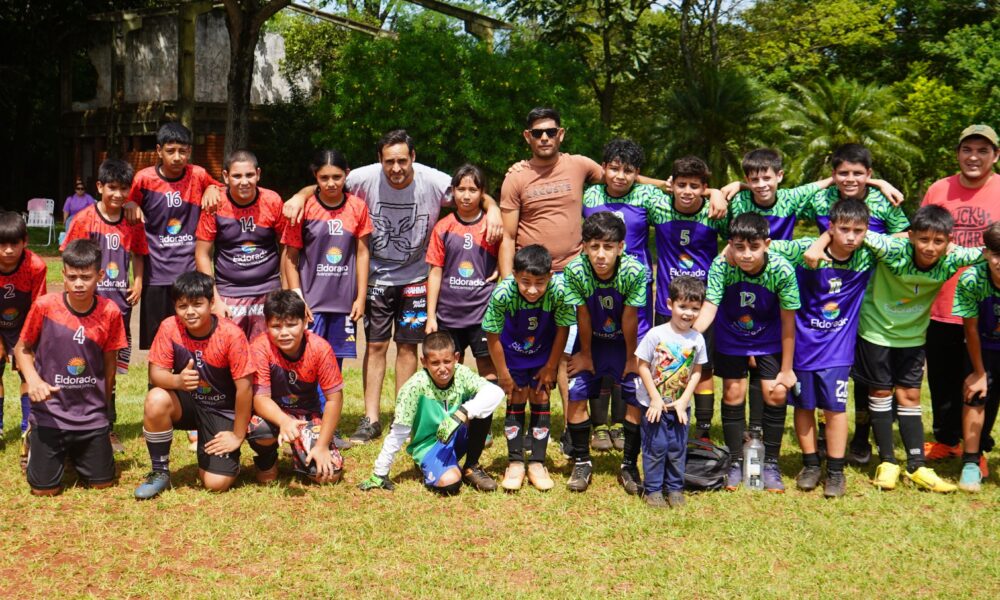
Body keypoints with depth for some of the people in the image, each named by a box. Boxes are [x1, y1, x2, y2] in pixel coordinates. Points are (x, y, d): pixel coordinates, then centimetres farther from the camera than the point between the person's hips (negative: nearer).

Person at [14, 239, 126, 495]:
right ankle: (35, 444, 33)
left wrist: (104, 406, 9)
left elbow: (109, 363, 2)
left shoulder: (110, 312, -9)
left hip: (92, 416, 2)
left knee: (103, 483, 7)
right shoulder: (44, 306, -13)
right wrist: (33, 380, -19)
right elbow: (22, 349, 0)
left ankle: (75, 453, 38)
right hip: (49, 414, -1)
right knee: (44, 489, 1)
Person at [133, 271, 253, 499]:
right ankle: (160, 472, -10)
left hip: (222, 410, -3)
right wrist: (178, 381, -37)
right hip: (187, 403, 3)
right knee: (156, 400, -32)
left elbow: (244, 387, -18)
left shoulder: (231, 334, -23)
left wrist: (238, 436, -12)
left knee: (217, 484, -16)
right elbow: (155, 373, -13)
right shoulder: (169, 327, -14)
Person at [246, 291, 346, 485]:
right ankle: (266, 461, 1)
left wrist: (322, 445, -19)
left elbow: (334, 398, -14)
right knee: (257, 427, -38)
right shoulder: (261, 347, -22)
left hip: (308, 415, 1)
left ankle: (299, 453, 18)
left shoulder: (320, 348, -20)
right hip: (273, 413, -1)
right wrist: (284, 421, -48)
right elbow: (260, 398, -27)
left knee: (329, 474, -19)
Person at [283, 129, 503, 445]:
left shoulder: (434, 181, -17)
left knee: (407, 347, 7)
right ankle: (371, 419, 13)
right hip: (377, 276, 0)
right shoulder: (366, 178, -17)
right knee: (375, 346, 4)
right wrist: (301, 195, -25)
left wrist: (492, 209, -30)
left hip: (415, 278, 0)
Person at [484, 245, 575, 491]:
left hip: (543, 353, 1)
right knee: (516, 401, 0)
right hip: (512, 353, -1)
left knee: (540, 400, 1)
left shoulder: (559, 290, -34)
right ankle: (515, 463, 13)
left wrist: (550, 367, -7)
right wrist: (503, 374, -11)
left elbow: (562, 329, -15)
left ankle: (537, 464, 12)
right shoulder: (503, 293, -36)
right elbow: (492, 335, -20)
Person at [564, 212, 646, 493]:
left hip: (625, 341, -1)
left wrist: (631, 357, -10)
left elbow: (629, 317, -21)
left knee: (638, 398, -8)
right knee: (575, 395, -7)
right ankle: (582, 462, 12)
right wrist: (585, 354, -5)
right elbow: (583, 315, -16)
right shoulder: (575, 270, -27)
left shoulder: (634, 271, -31)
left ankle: (629, 465, 10)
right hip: (592, 341, 1)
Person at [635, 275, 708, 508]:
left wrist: (683, 400, -6)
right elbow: (643, 366, -10)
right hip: (654, 404, -3)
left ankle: (675, 488, 25)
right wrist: (655, 399, -12)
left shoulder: (697, 339, -3)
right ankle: (653, 489, 15)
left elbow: (696, 372, 3)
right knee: (655, 447, 2)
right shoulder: (656, 334, -14)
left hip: (680, 406, 3)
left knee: (678, 449, 10)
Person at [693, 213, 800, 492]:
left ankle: (770, 464, 12)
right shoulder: (721, 266, -29)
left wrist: (786, 369, -12)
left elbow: (788, 322, -19)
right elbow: (709, 308, -32)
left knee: (776, 394, -6)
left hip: (769, 339, 0)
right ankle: (736, 462, 17)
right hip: (731, 337, 0)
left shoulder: (782, 270, -29)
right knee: (733, 394, 0)